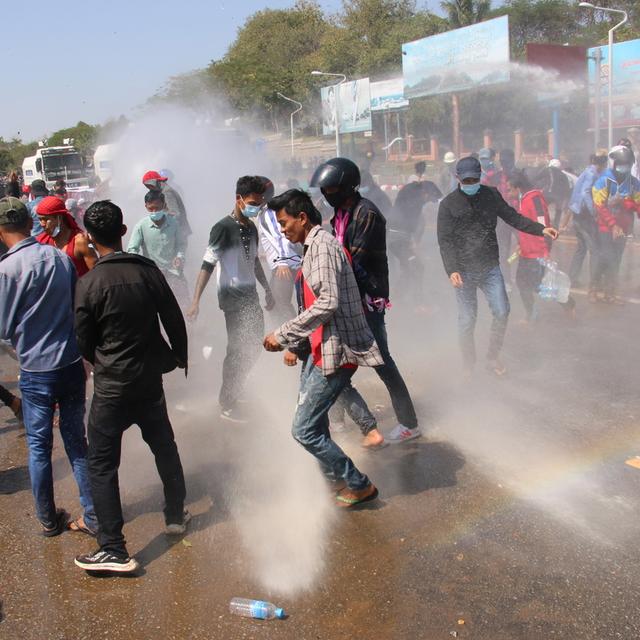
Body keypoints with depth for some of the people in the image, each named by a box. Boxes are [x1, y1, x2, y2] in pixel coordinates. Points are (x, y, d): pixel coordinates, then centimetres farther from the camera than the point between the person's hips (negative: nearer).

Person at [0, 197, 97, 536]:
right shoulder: (60, 257, -1)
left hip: (36, 368, -4)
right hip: (72, 362, 4)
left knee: (38, 445, 12)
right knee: (76, 440, 13)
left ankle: (48, 520, 25)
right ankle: (92, 517, 19)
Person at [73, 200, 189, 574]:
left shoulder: (90, 283, -17)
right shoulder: (148, 271, -5)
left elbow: (84, 340, -6)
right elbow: (175, 321, 3)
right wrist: (179, 358, 19)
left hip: (112, 385, -5)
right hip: (150, 378, 5)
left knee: (102, 464, 4)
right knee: (164, 447, 22)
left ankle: (114, 550, 7)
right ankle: (176, 516, 37)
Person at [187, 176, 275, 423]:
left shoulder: (252, 228, 9)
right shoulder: (223, 228, -14)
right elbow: (207, 265, -18)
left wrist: (267, 290, 24)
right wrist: (195, 301, -25)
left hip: (251, 296, 8)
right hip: (232, 298, -8)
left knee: (253, 346, 13)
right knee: (238, 350, -4)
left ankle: (237, 388, 32)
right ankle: (227, 404, 10)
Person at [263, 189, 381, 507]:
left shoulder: (323, 245, -15)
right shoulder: (312, 247, 17)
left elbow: (328, 303, -26)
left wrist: (283, 334, -21)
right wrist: (295, 345, 19)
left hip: (335, 352, -10)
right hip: (318, 349, 10)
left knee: (304, 429, -7)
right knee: (314, 424, 15)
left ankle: (359, 486, 9)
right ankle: (336, 481, 31)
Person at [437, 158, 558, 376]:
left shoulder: (491, 195, 5)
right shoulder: (448, 204, -5)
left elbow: (512, 217, 10)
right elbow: (445, 241, -10)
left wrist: (541, 229, -2)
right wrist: (451, 270, -21)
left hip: (490, 268, 3)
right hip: (464, 271, -3)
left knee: (502, 311, 0)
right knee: (467, 320, 3)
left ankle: (493, 358, 21)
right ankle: (469, 366, 21)